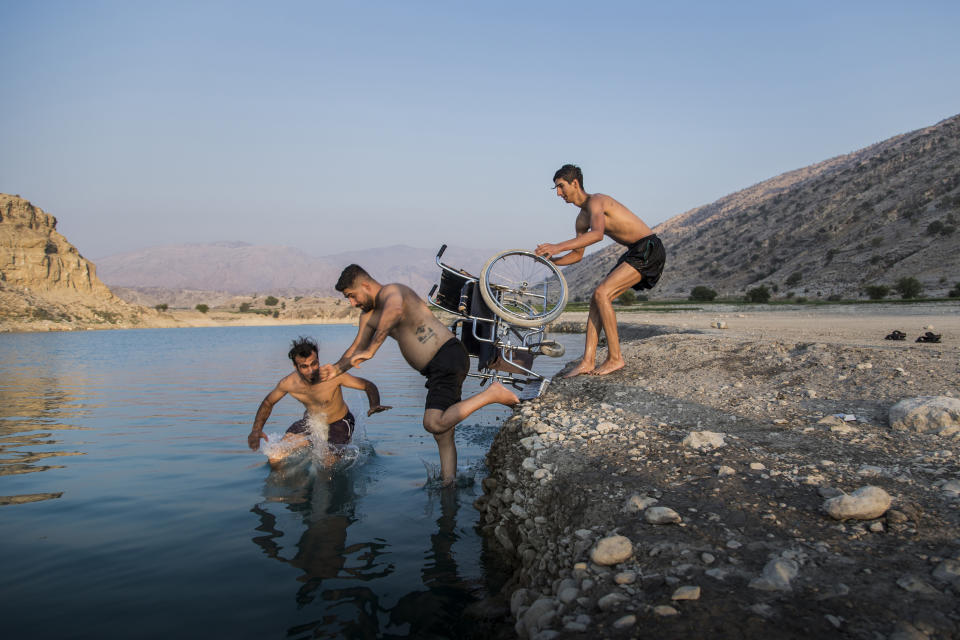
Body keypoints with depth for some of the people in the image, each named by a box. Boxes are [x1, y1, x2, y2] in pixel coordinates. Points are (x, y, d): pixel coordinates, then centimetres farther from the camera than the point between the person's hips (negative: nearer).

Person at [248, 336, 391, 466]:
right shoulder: (288, 384, -20)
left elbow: (369, 385, -24)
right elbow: (268, 403, 1)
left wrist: (374, 406, -45)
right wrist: (256, 430, -14)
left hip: (339, 424, -4)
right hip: (311, 421, 4)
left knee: (327, 463, -26)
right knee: (276, 458, -6)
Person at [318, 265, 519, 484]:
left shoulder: (391, 291, -11)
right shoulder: (369, 315, 19)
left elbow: (395, 310, -36)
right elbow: (357, 348, 26)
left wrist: (371, 350, -33)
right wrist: (337, 368, 6)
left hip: (448, 357, -10)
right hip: (437, 368, 10)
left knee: (434, 423, -25)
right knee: (443, 435, 9)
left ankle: (491, 394, -15)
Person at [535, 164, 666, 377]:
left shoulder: (595, 201, -15)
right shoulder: (582, 219, 14)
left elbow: (597, 234, -35)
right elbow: (578, 254, 23)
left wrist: (558, 247, -38)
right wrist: (549, 260, 7)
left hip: (648, 248, -9)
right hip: (634, 252, 9)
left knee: (601, 293, -19)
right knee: (596, 299, 2)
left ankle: (615, 357, -12)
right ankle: (588, 361, 1)